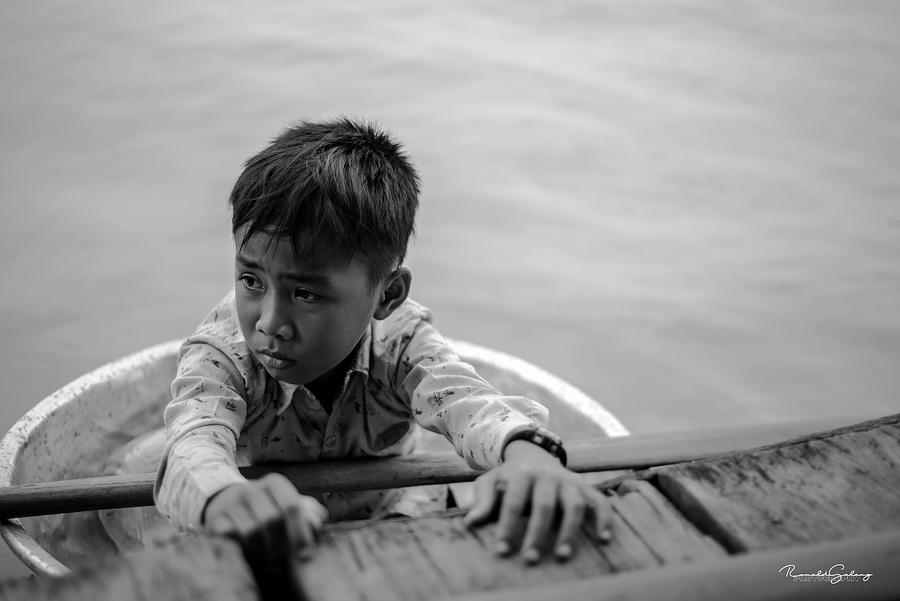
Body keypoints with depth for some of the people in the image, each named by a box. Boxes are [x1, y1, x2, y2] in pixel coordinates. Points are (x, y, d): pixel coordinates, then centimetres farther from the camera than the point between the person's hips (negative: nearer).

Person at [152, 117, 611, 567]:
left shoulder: (400, 340, -20)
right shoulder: (220, 353, -24)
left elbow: (462, 400, -38)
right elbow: (193, 445, -43)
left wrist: (526, 452, -64)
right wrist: (225, 498, -70)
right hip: (263, 551, 0)